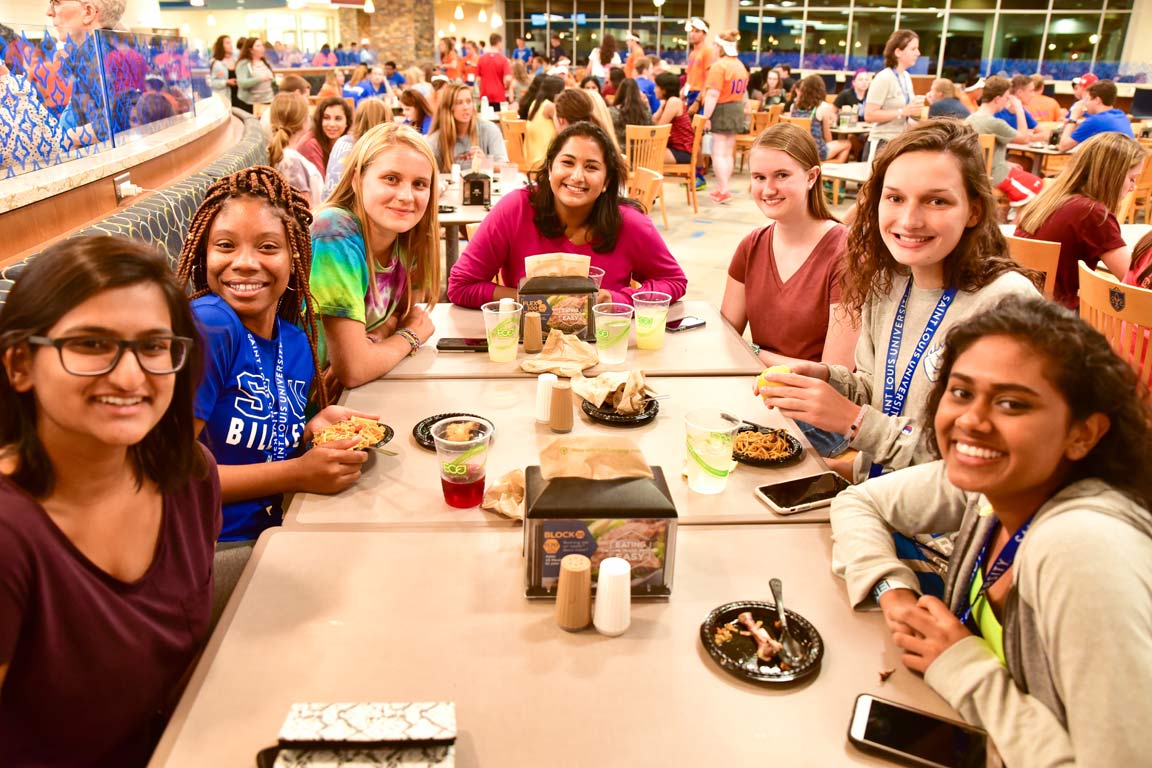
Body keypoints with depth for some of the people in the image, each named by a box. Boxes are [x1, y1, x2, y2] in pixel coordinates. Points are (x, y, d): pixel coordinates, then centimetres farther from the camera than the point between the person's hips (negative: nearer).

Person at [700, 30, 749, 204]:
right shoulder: (740, 66, 12)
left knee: (718, 153, -5)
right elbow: (741, 92, 15)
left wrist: (706, 116, -22)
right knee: (728, 153, 13)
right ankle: (721, 188, 19)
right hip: (737, 110, 9)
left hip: (722, 110, -9)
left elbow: (713, 94, -23)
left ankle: (723, 191, -10)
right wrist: (738, 109, 21)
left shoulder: (719, 66, -16)